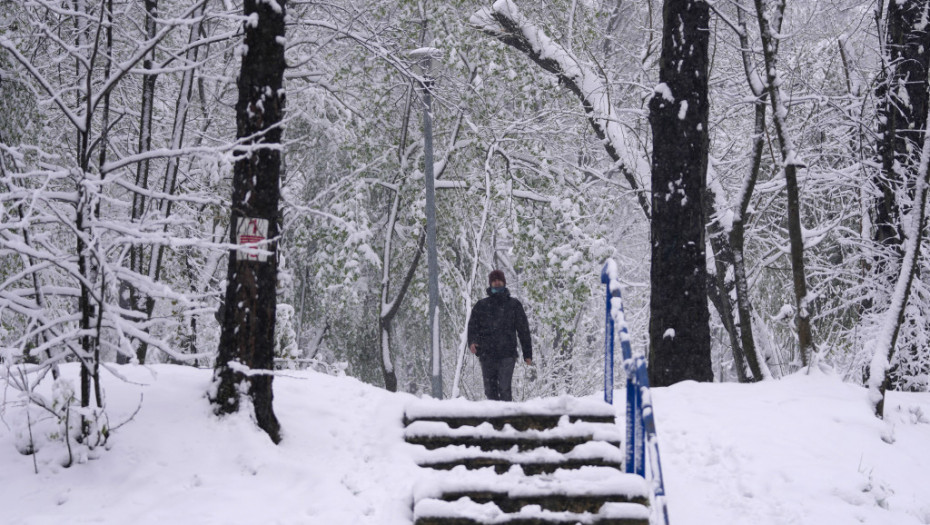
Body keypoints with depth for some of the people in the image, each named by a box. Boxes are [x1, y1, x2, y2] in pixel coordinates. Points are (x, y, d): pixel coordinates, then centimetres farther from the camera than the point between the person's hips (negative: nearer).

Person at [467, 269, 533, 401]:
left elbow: (523, 330, 12)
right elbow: (473, 326, 10)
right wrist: (472, 342, -12)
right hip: (487, 355, 2)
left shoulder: (514, 305, 11)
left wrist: (527, 354, 8)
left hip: (507, 355, -2)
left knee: (504, 388, -14)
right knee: (490, 390, 3)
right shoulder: (481, 305, 14)